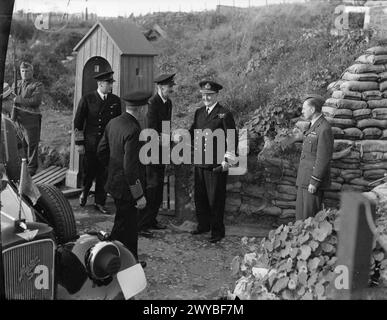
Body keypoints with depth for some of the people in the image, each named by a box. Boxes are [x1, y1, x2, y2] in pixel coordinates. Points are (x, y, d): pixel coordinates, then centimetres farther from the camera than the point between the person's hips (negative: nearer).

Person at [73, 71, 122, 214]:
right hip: (90, 143, -2)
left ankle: (99, 203, 16)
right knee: (89, 172, 5)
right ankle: (84, 192, 35)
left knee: (104, 175, 4)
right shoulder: (87, 99, -3)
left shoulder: (116, 101, 5)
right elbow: (78, 122, -1)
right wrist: (79, 143, -3)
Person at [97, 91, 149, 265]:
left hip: (115, 182, 9)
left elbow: (101, 151, 13)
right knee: (123, 228, 4)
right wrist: (139, 195, -20)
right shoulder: (133, 130, -24)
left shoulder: (113, 123, 3)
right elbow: (131, 167, -26)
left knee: (130, 224, 22)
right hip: (127, 187, -9)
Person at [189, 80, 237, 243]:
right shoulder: (199, 112, 13)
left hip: (217, 164, -6)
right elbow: (193, 131, 18)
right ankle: (203, 225, 31)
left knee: (215, 199, 2)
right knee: (200, 196, 14)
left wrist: (227, 160, -15)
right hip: (199, 162, 6)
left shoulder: (224, 114, -8)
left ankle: (217, 231, 15)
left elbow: (232, 138, -10)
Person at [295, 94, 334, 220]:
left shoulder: (324, 129, -16)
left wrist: (314, 182, -19)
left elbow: (323, 159, -19)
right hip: (304, 180, 9)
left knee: (310, 215, -4)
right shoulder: (314, 126, 15)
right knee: (300, 213, 13)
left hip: (314, 178, -9)